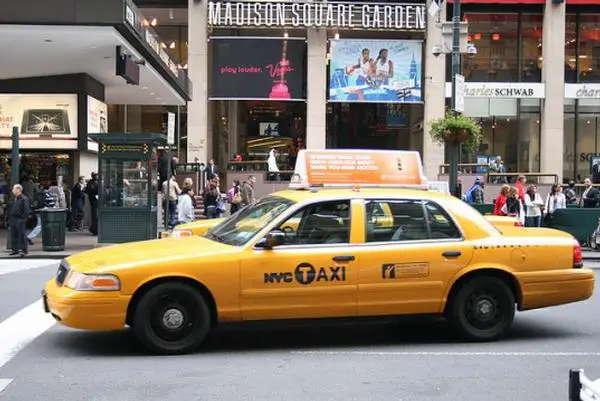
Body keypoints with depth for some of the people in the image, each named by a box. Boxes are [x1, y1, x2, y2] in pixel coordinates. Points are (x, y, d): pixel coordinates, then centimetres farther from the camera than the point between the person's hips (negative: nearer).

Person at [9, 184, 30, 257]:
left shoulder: (24, 199, -11)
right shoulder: (15, 199, 16)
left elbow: (27, 210, -16)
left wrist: (23, 218, -18)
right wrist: (10, 218, 15)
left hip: (20, 220, -9)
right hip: (13, 220, 9)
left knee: (22, 235, -6)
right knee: (14, 235, 12)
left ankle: (23, 250, -5)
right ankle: (15, 249, 20)